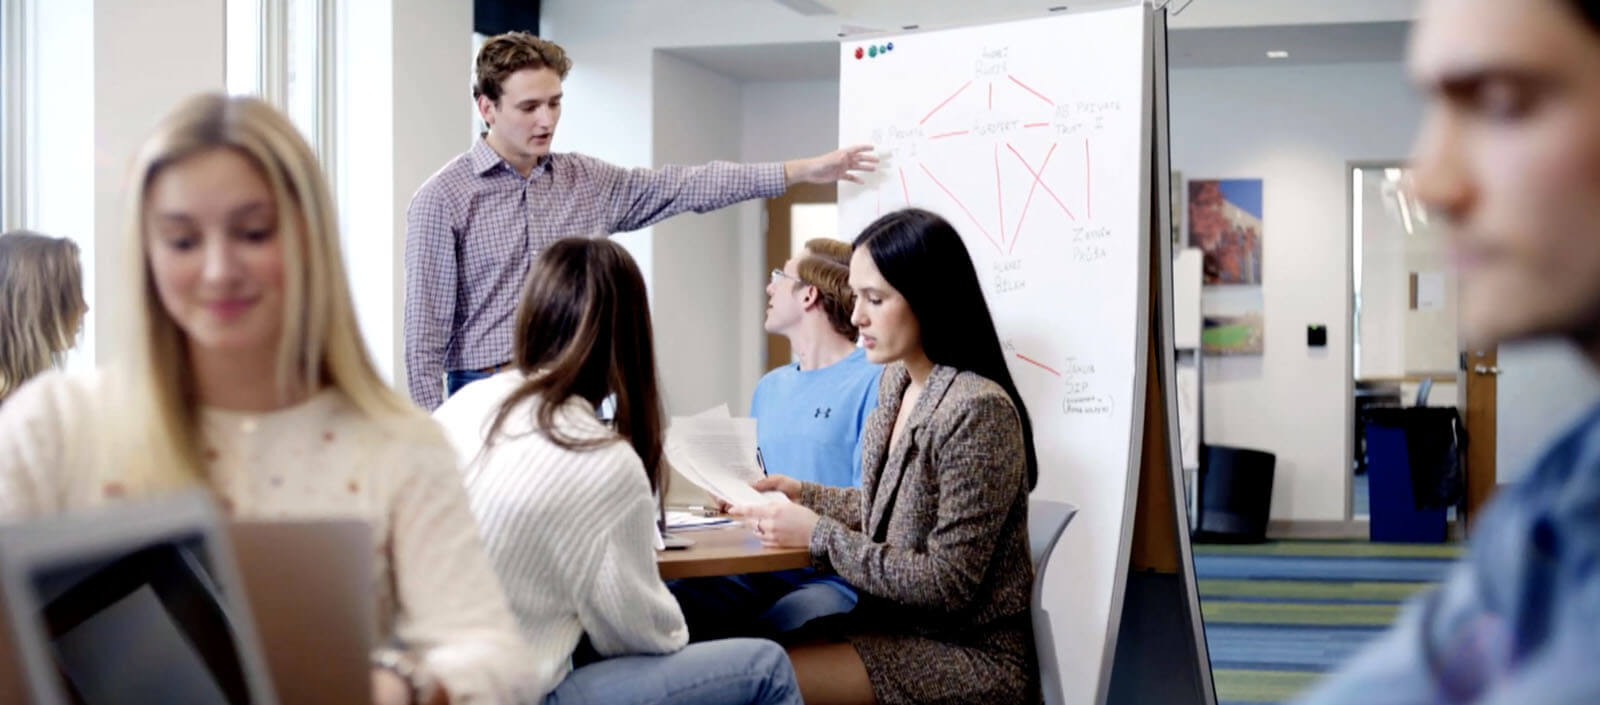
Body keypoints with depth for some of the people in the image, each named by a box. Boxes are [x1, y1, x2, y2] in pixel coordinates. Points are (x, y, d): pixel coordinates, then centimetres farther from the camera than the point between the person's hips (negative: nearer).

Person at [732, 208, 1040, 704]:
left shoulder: (977, 411, -21)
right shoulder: (896, 383, 7)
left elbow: (947, 585, -21)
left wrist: (819, 534, -18)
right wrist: (802, 494, 6)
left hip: (970, 656, -8)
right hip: (898, 627, 8)